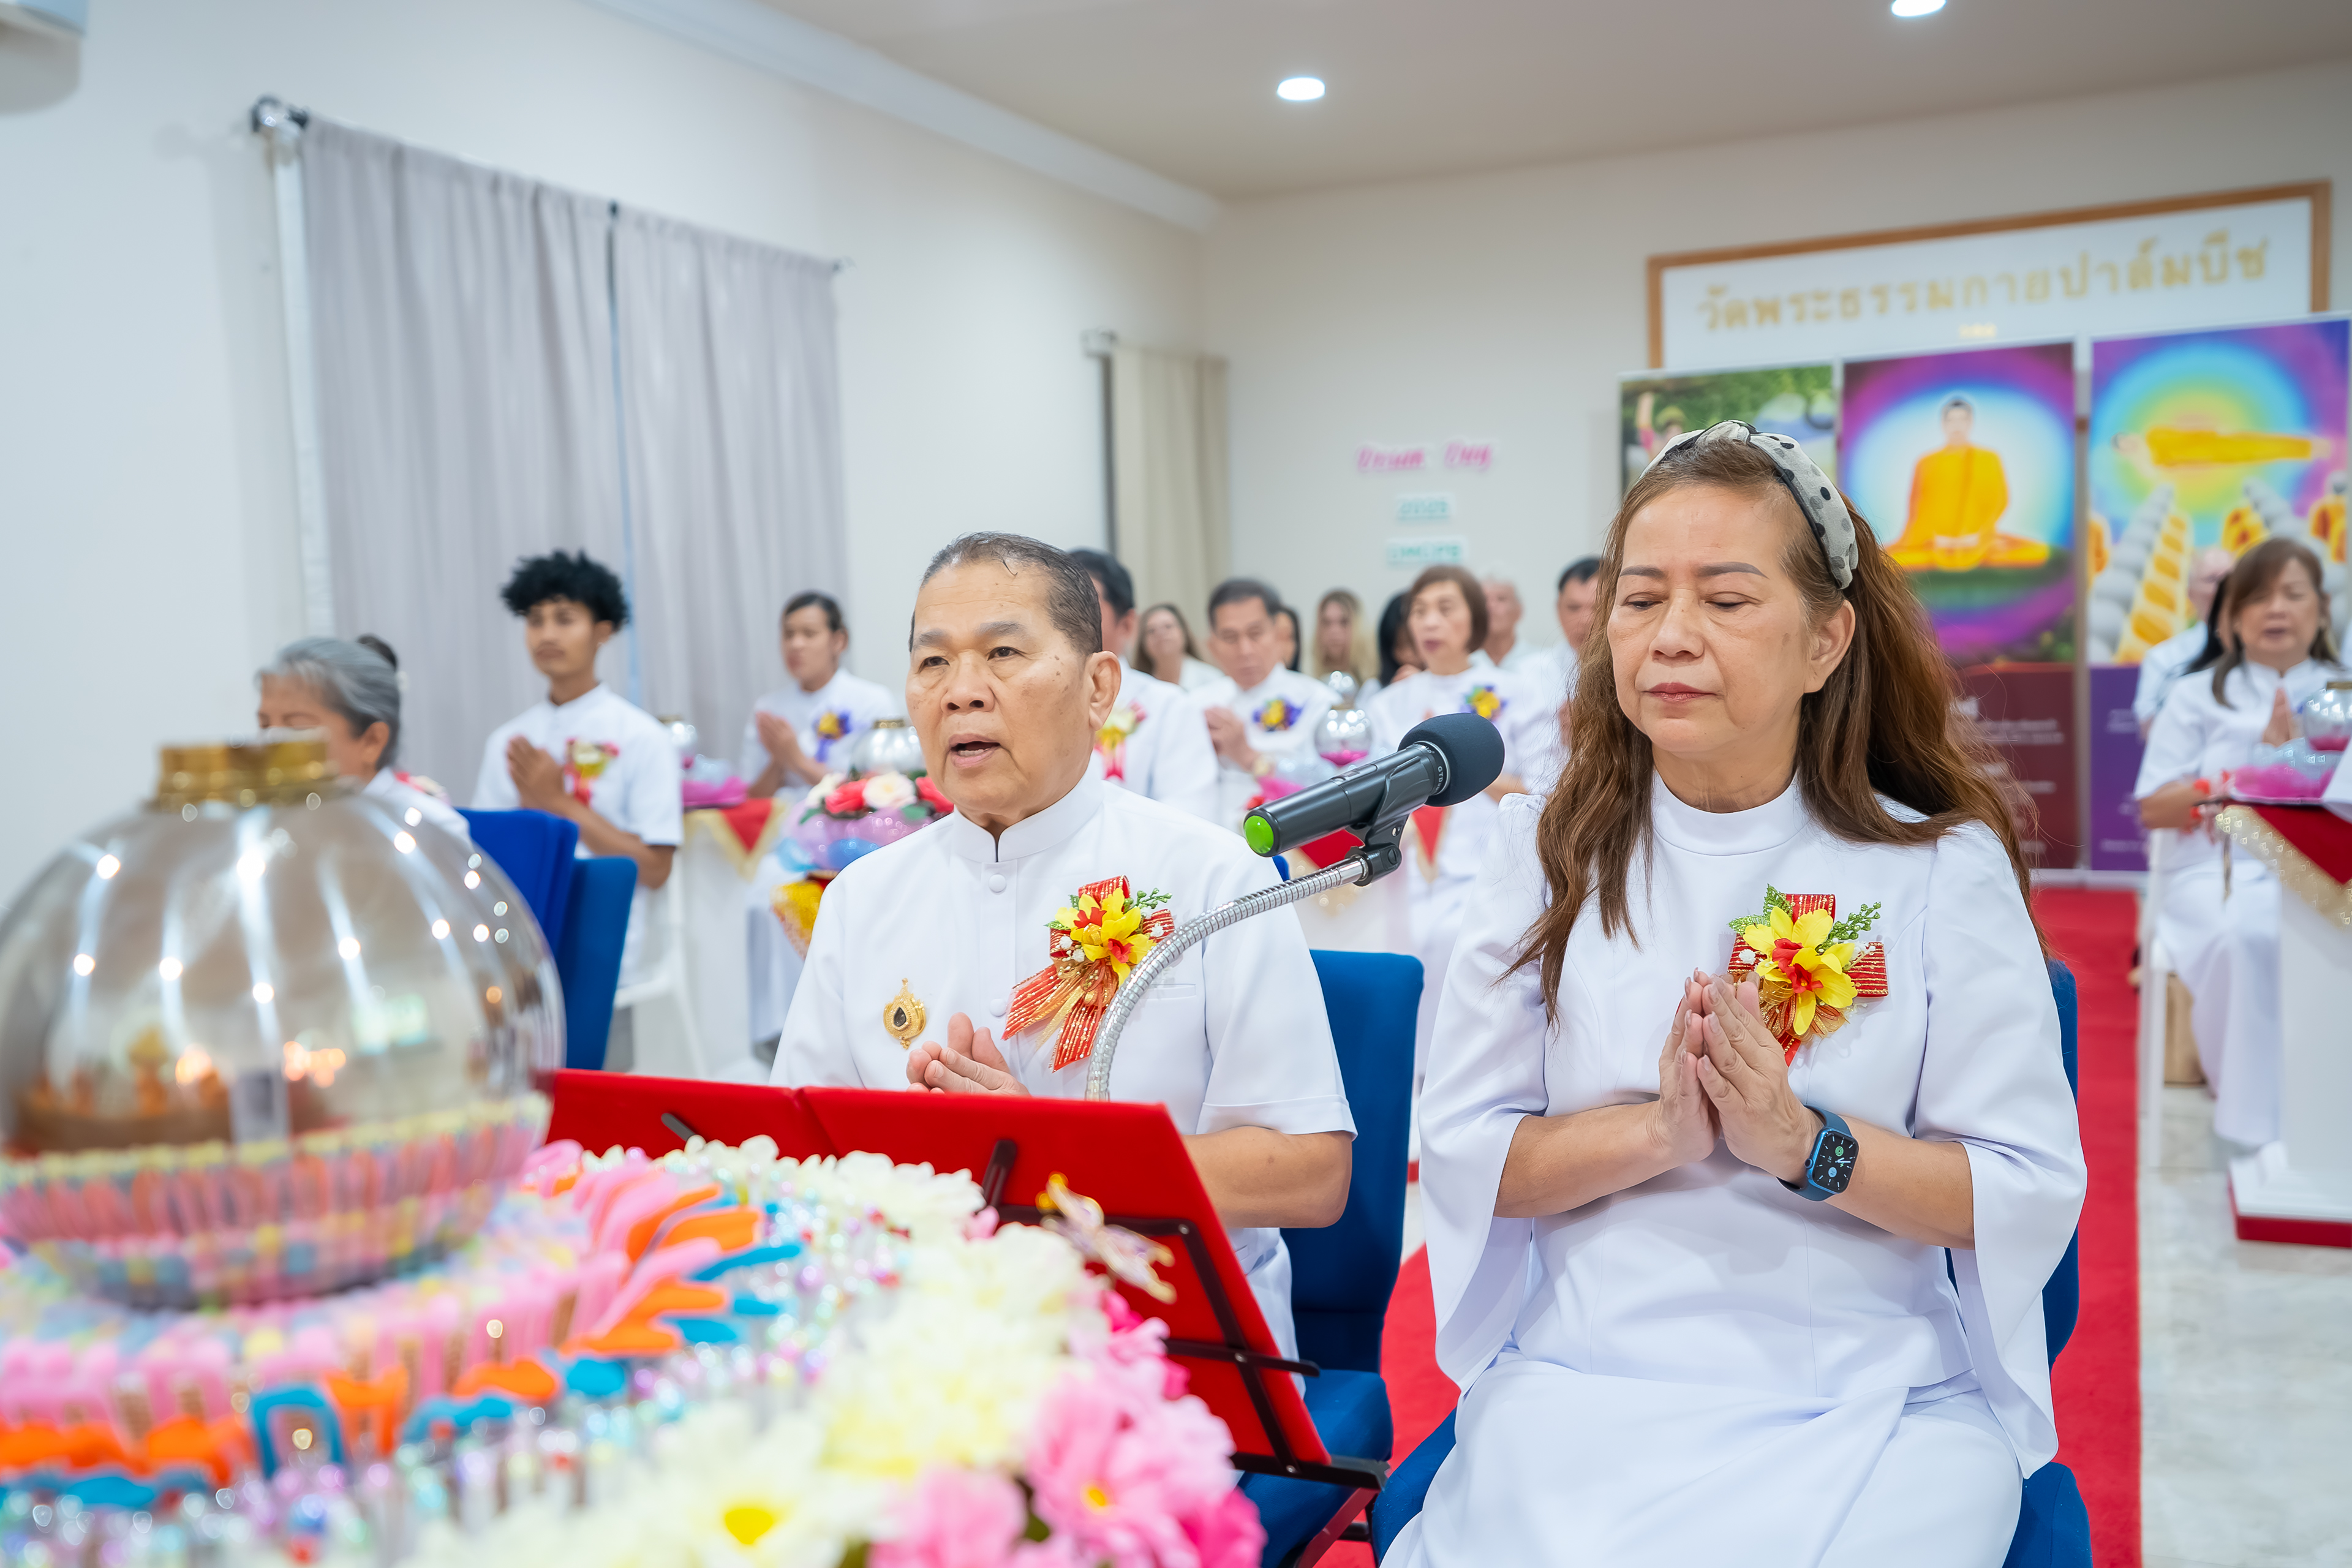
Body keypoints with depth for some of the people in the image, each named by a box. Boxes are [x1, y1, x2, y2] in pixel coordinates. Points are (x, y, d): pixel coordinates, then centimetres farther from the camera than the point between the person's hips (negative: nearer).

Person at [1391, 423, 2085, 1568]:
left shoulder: (1943, 868, 1)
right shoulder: (1548, 855, 5)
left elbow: (2036, 1194, -1)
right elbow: (1458, 1154, 1)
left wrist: (1807, 1145, -17)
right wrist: (1654, 1133, -15)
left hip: (1872, 1405, 0)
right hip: (1578, 1382, 1)